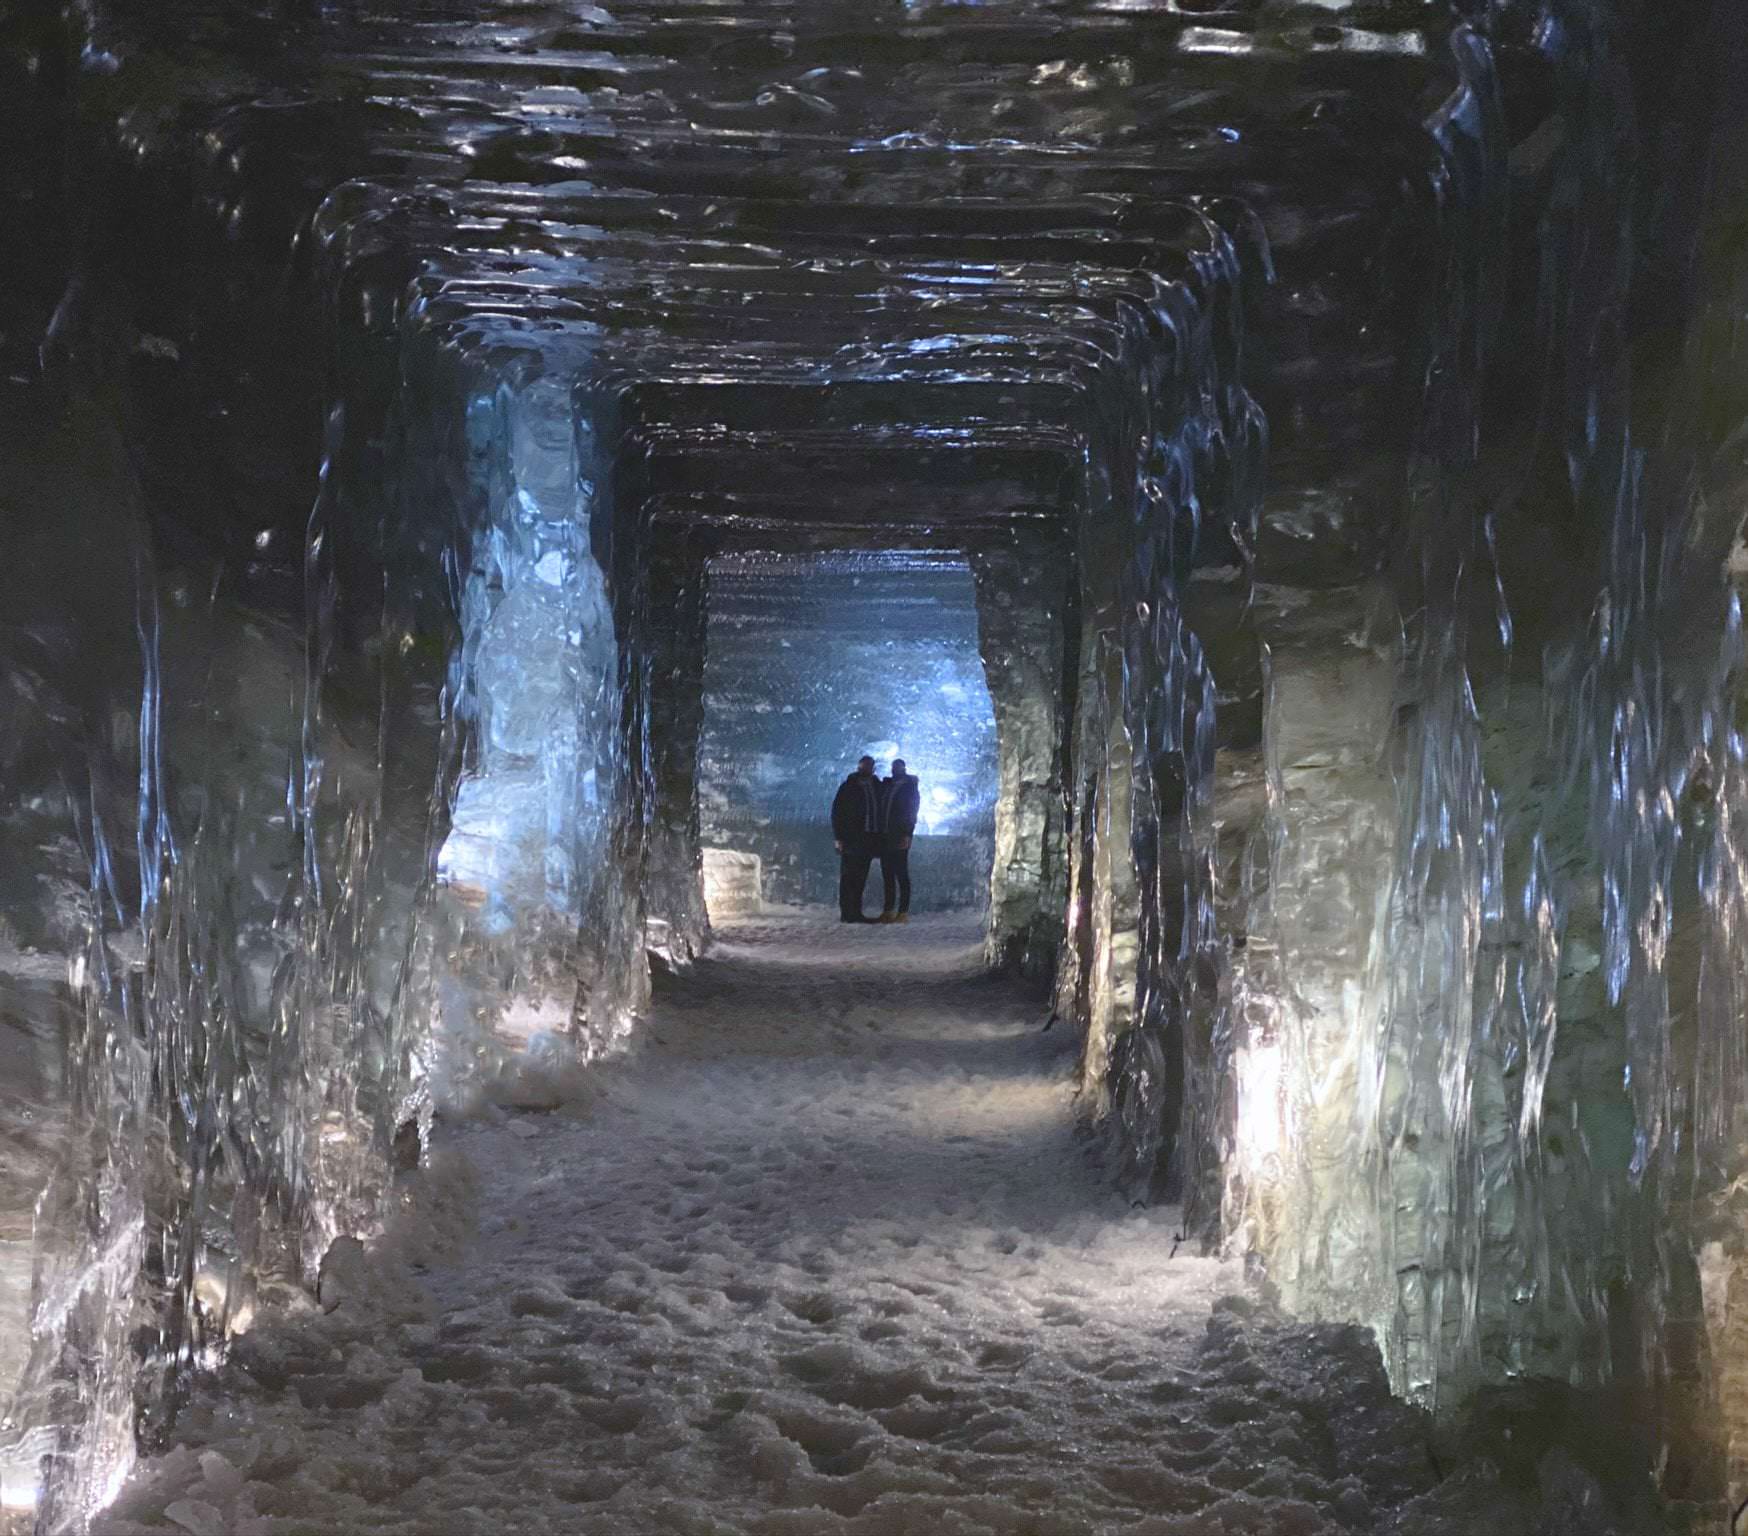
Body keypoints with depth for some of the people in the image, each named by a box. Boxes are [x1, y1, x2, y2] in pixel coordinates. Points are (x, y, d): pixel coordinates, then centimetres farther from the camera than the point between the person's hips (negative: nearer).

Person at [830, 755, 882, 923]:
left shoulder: (877, 787, 13)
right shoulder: (848, 787, 0)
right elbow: (837, 812, -4)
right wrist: (839, 838, -12)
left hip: (868, 839, 5)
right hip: (851, 840, -5)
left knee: (860, 878, 7)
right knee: (848, 876, -5)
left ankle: (855, 912, 11)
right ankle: (845, 912, -5)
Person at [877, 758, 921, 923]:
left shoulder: (910, 787, 0)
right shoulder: (886, 786, 15)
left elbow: (912, 812, -5)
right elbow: (880, 809, 16)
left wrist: (907, 835, -15)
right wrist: (879, 832, 7)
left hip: (900, 837, -6)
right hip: (885, 836, 6)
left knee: (901, 874, -6)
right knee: (887, 874, 6)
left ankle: (903, 912, -6)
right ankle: (888, 910, 9)